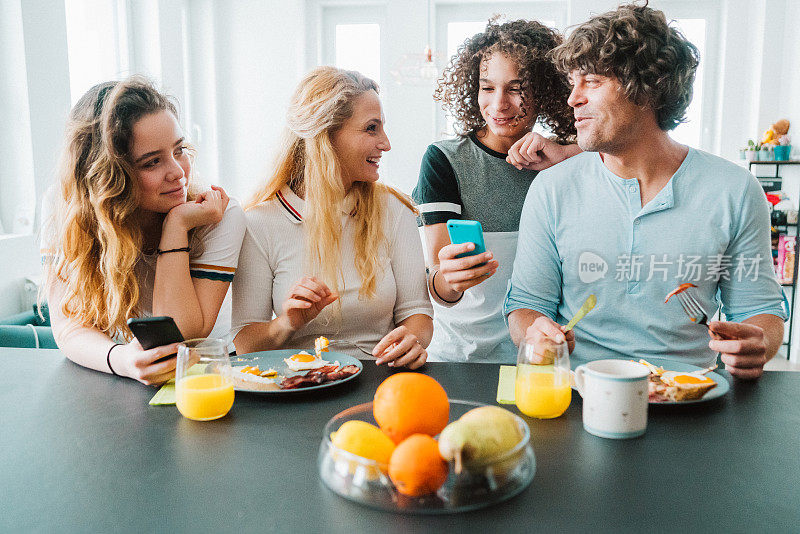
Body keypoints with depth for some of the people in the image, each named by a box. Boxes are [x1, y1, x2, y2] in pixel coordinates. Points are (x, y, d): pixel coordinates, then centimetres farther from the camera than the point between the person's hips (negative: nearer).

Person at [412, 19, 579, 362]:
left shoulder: (557, 162, 3)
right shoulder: (445, 160, -3)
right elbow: (437, 283, -11)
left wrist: (566, 153, -16)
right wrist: (446, 281, -34)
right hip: (459, 352, -1)